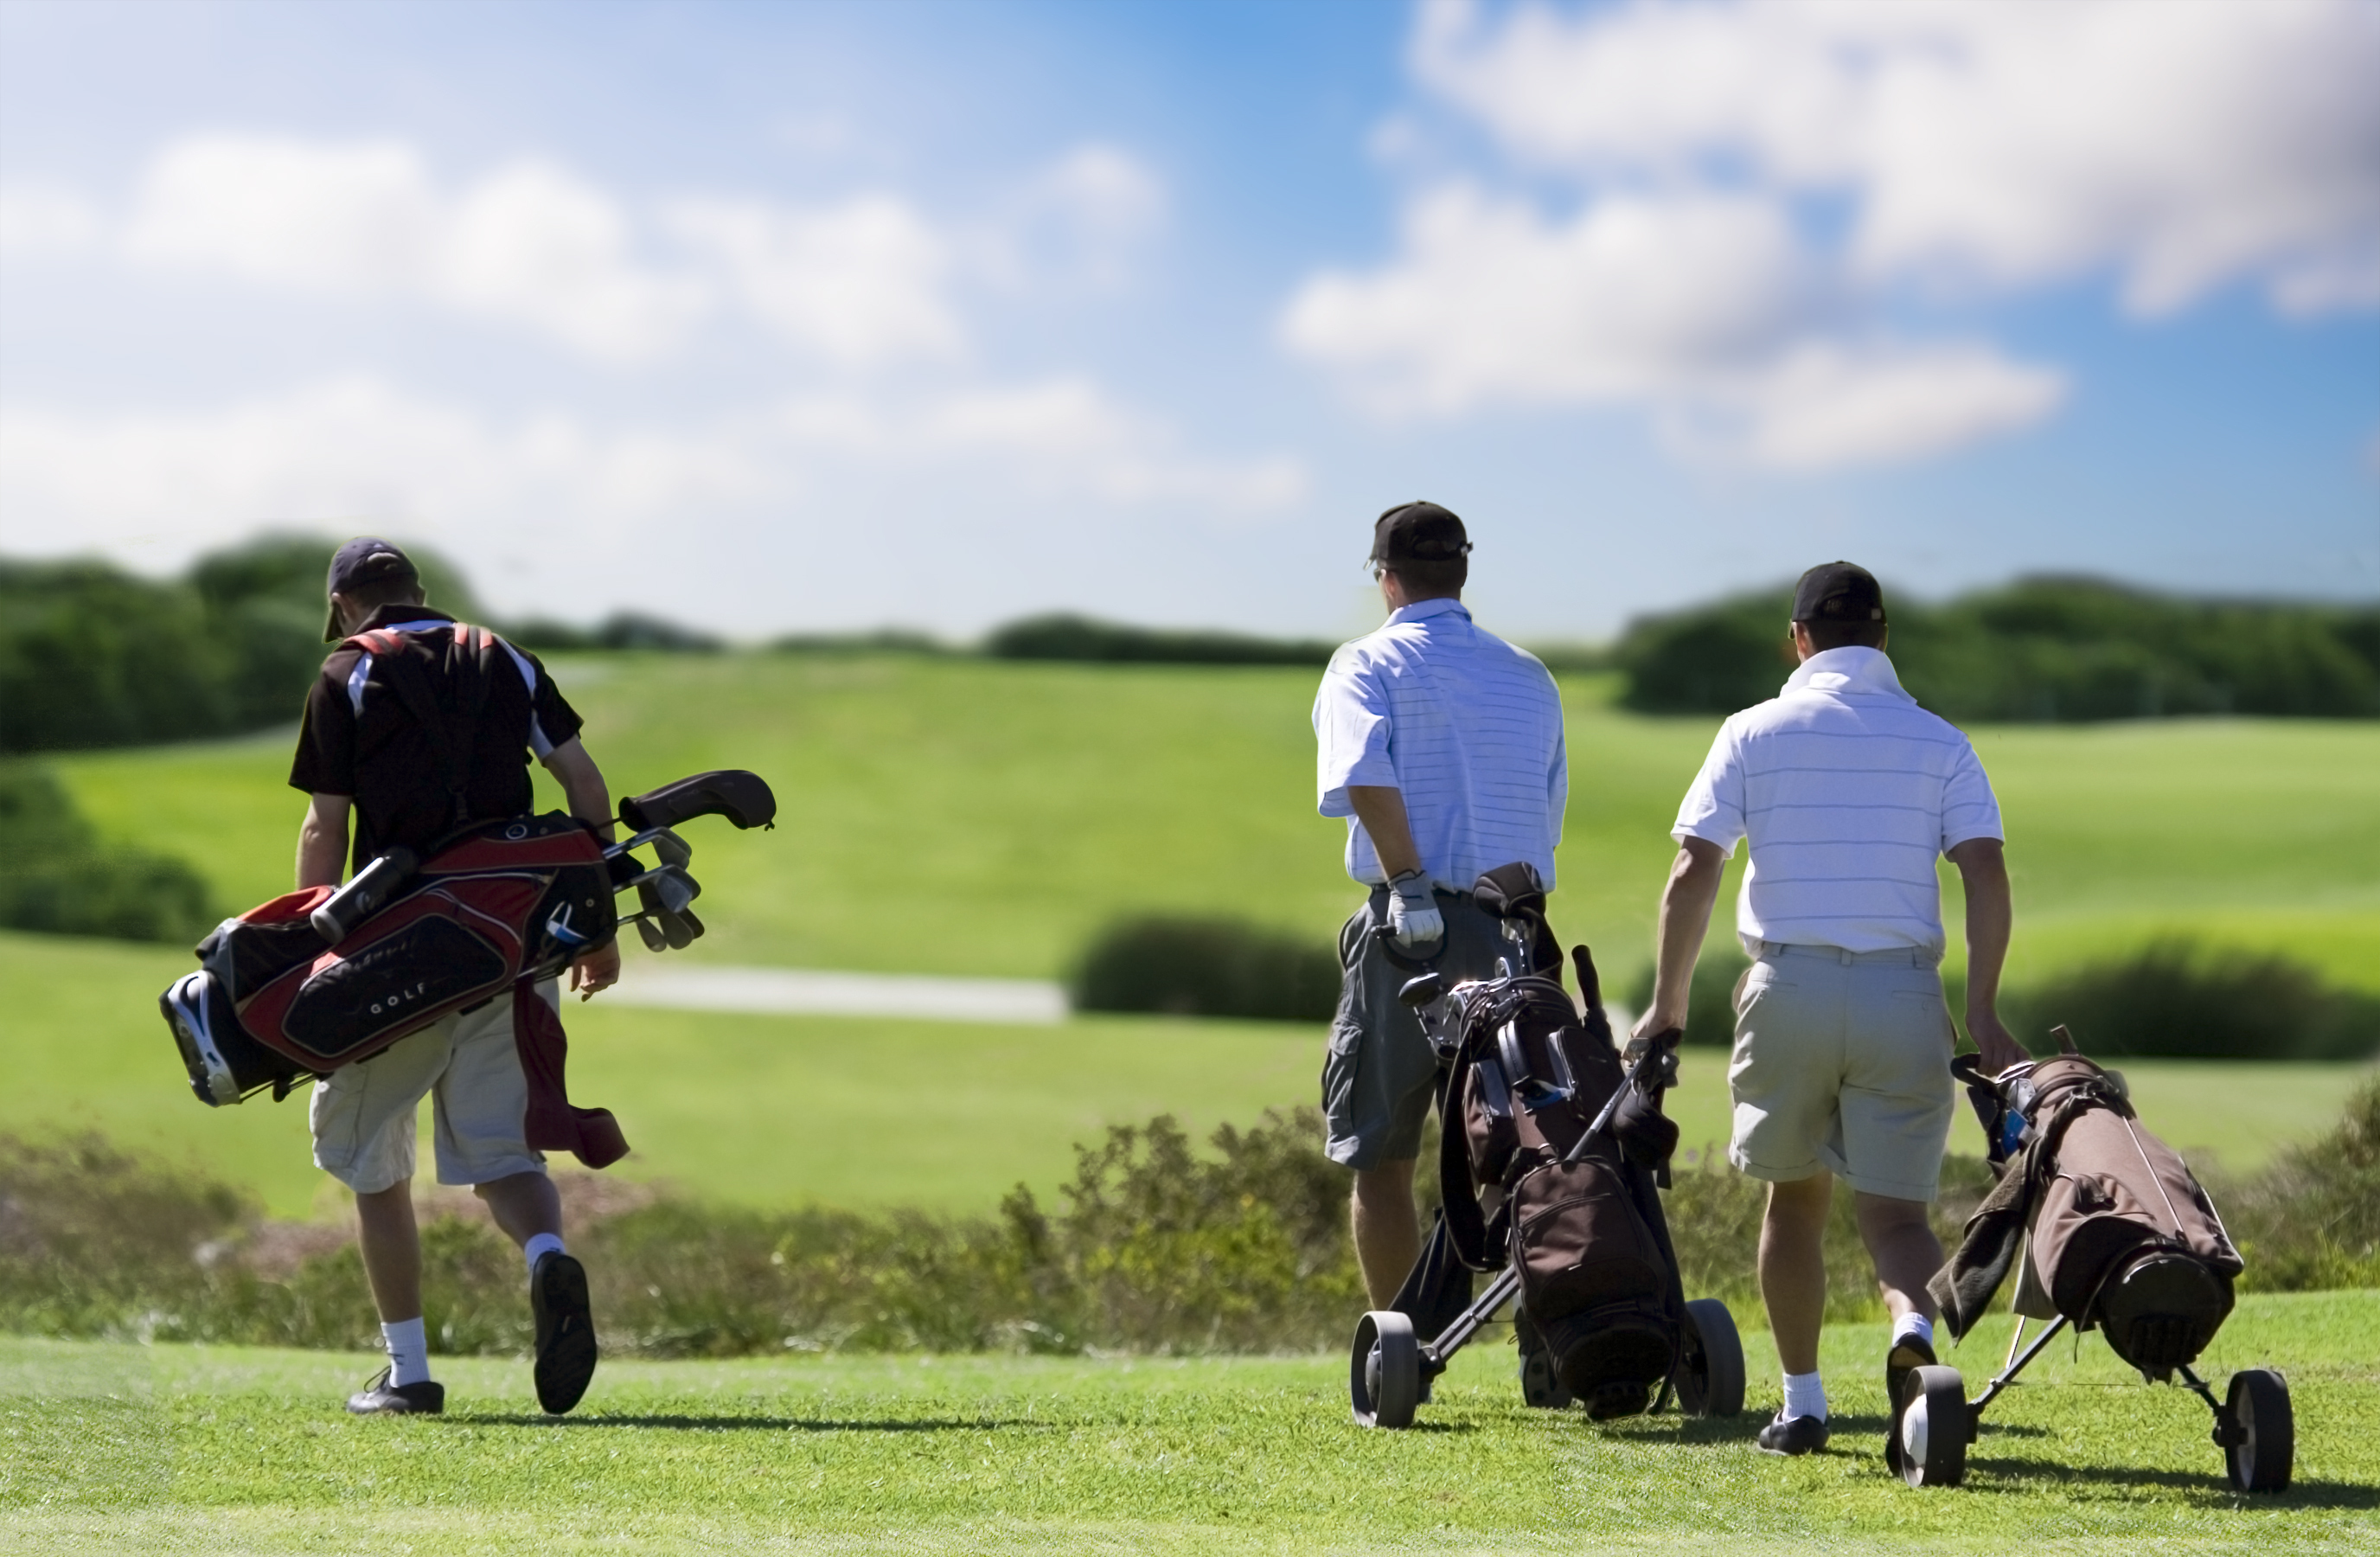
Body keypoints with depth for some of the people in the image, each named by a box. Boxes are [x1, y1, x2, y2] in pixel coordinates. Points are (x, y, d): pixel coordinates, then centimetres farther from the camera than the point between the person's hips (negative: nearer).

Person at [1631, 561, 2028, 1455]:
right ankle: (1914, 1325, -30)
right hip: (1902, 994, 0)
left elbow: (1692, 875, -2)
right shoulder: (1939, 744, 7)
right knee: (1894, 1209, 2)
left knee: (1794, 1197, 17)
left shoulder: (1753, 734, 4)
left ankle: (1801, 1403, 19)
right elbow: (1986, 875, -4)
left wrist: (1667, 1004, 5)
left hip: (1789, 987, 0)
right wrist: (1982, 1013, 0)